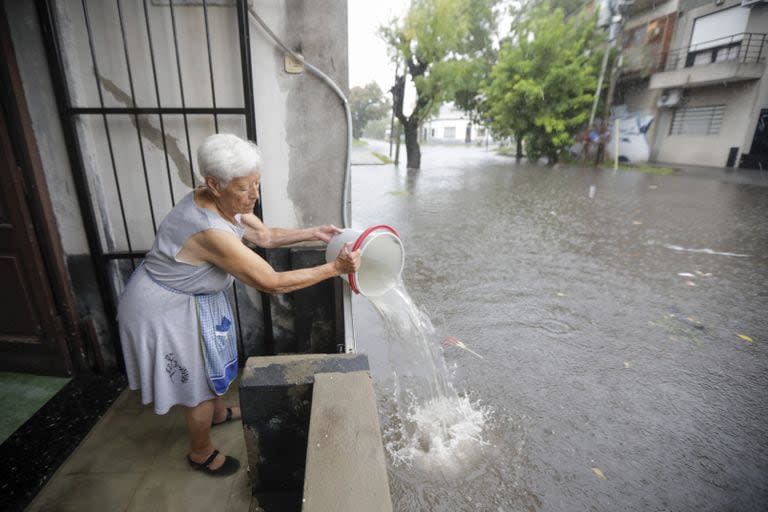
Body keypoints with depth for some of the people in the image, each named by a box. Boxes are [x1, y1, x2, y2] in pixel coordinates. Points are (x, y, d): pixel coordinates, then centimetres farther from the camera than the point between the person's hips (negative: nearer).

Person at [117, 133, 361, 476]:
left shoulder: (224, 203, -10)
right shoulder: (211, 231, -37)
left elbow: (265, 236, 3)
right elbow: (272, 283, -35)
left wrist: (313, 233, -7)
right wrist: (335, 268, -32)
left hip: (191, 297, 9)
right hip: (166, 311, -9)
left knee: (211, 361, 27)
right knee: (199, 381, 10)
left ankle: (218, 413, 55)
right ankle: (201, 454, 37)